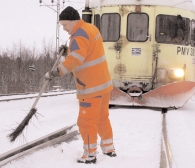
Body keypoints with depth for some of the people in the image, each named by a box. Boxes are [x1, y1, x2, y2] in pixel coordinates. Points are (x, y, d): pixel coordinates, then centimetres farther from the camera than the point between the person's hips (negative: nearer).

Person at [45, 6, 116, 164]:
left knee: (87, 122, 0)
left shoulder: (80, 35, -20)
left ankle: (90, 155, 8)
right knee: (102, 118, 20)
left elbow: (76, 59, -37)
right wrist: (68, 51, 10)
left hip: (92, 87, -10)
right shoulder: (91, 28, 10)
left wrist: (57, 71, -45)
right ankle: (109, 148, 30)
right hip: (103, 83, 10)